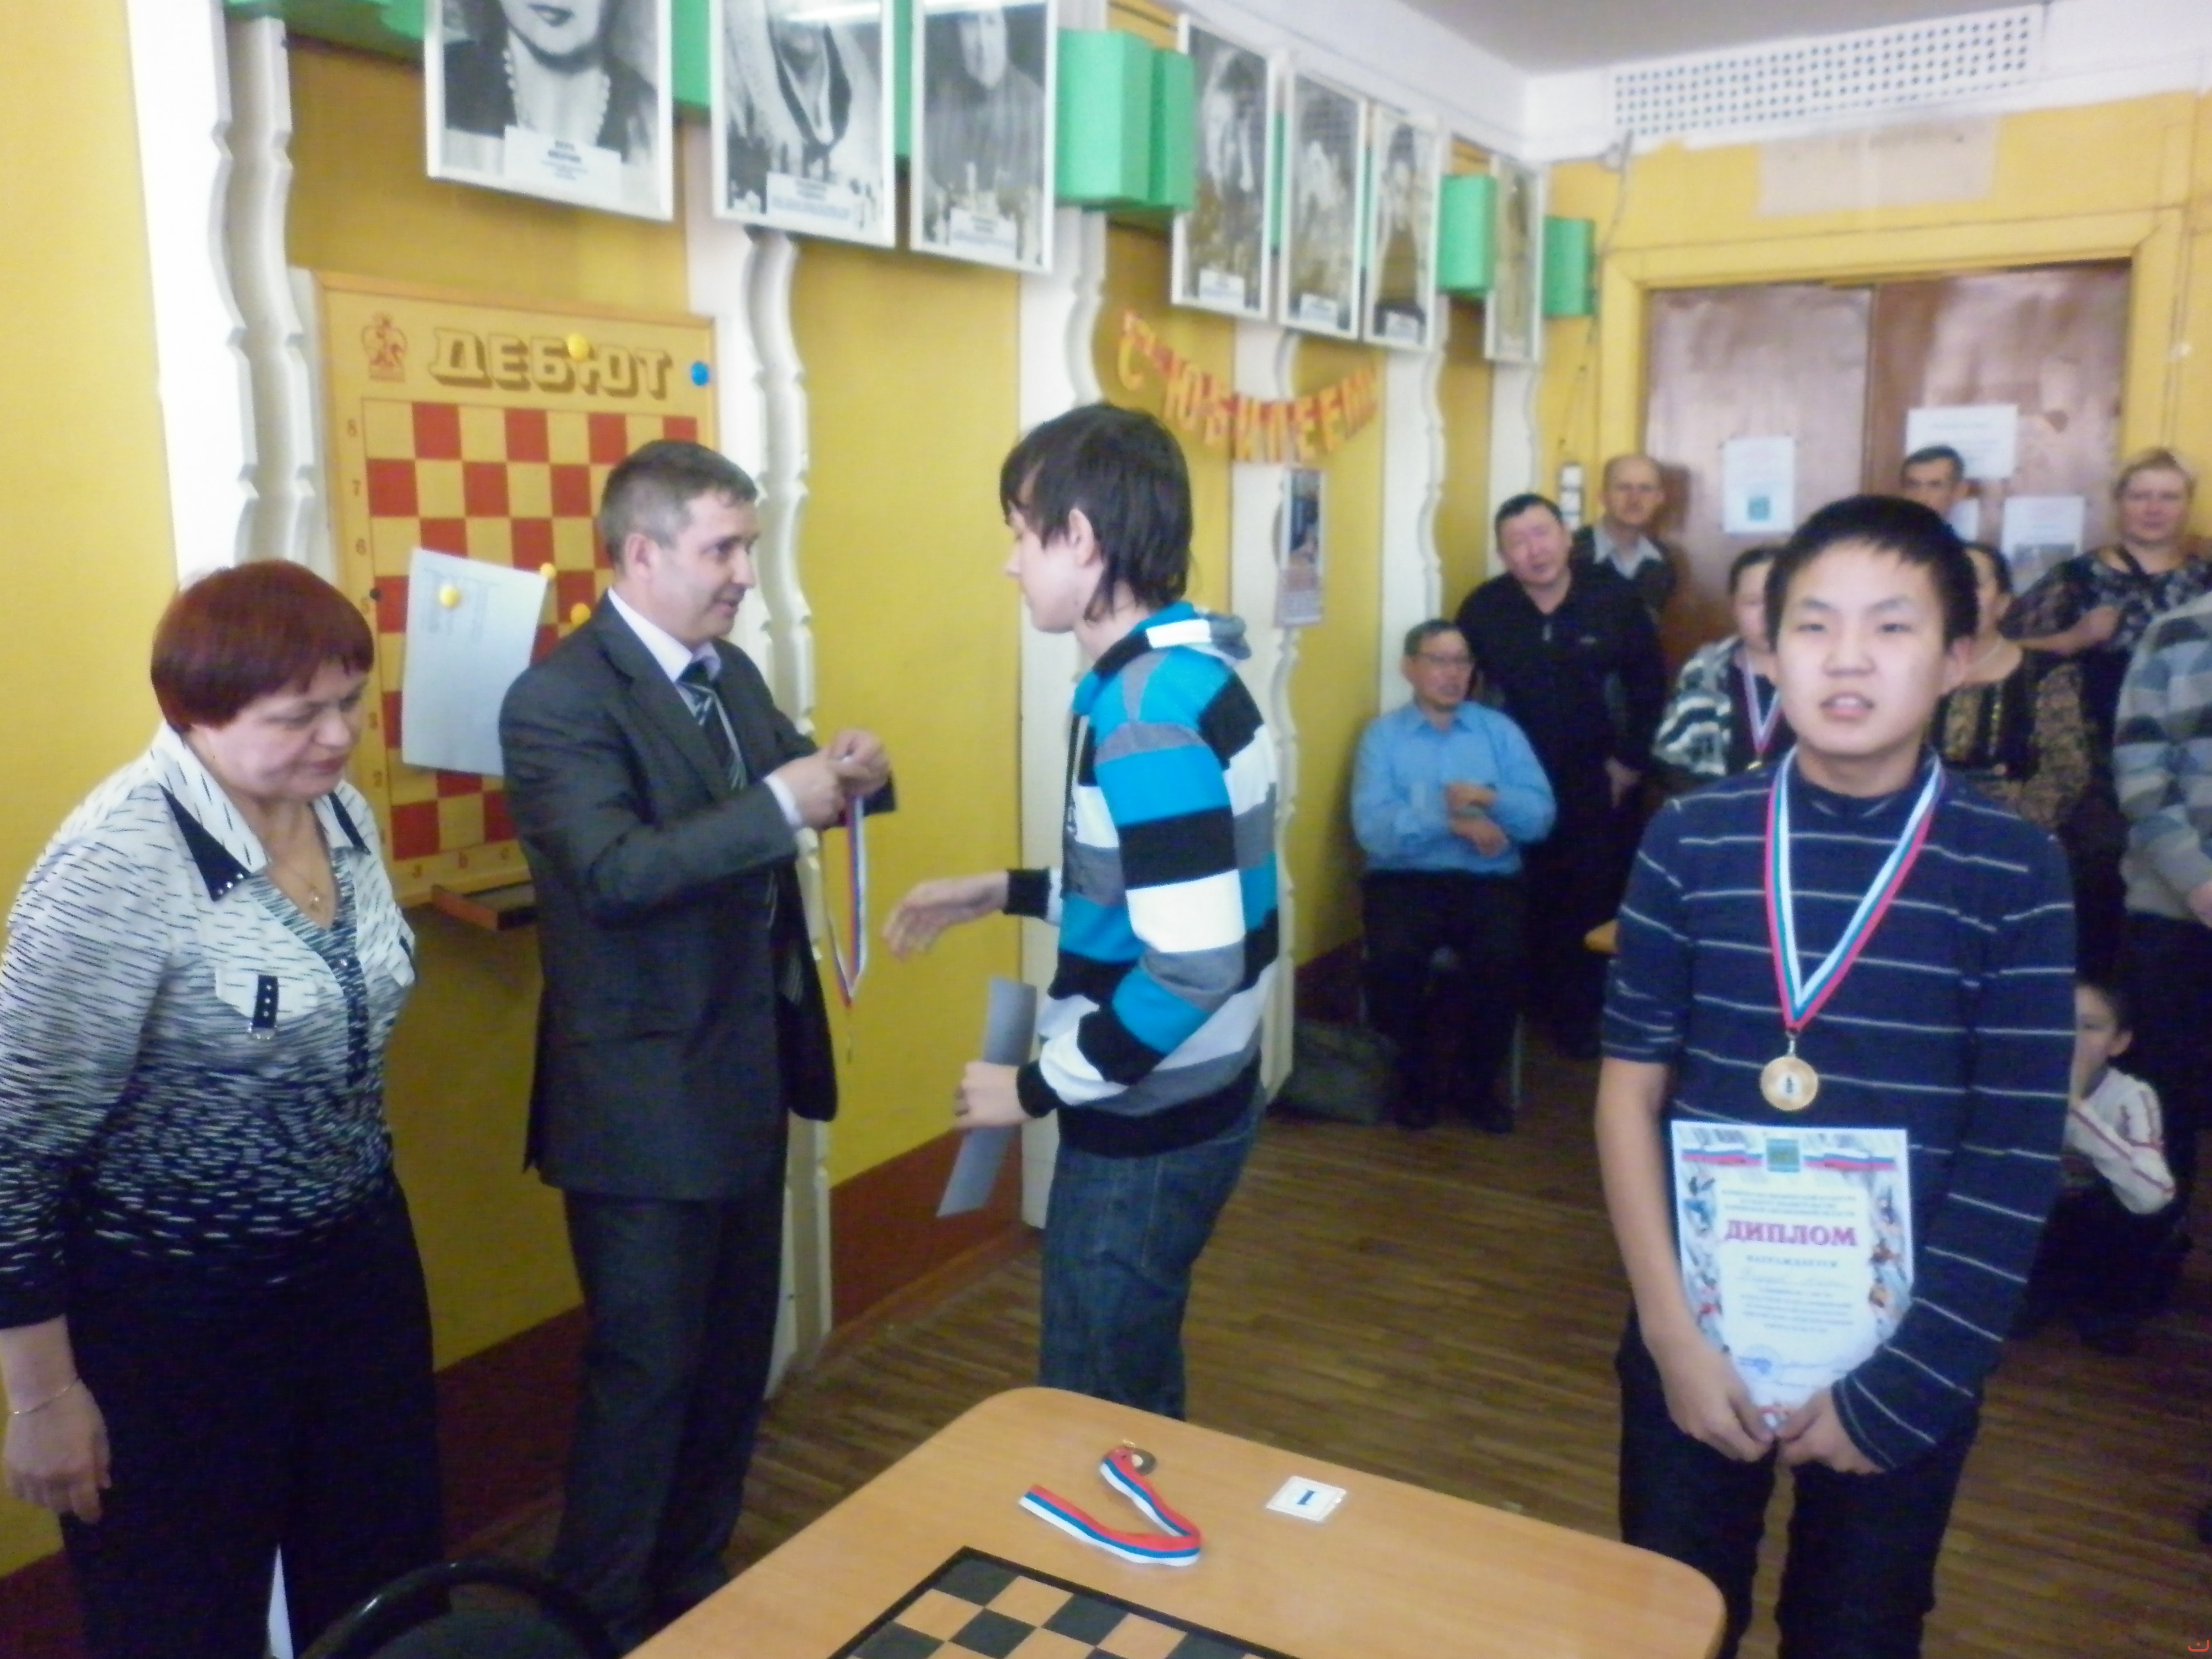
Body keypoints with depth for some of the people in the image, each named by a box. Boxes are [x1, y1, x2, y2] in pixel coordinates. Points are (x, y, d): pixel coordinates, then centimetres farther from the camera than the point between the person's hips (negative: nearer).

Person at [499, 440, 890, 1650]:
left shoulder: (731, 673, 9)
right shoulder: (559, 699, -17)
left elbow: (761, 824, 14)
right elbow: (615, 872, -28)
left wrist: (838, 777, -7)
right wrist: (782, 804, -30)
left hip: (746, 1077, 8)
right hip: (644, 1096, -8)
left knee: (734, 1361, 19)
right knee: (646, 1376, 6)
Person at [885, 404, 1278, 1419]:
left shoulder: (1146, 713, -25)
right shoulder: (1179, 671, 5)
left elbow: (1197, 966, -29)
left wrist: (1037, 1088, -18)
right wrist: (1008, 892, 11)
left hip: (1149, 1125, -9)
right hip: (1169, 1103, 9)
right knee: (1134, 1395, 25)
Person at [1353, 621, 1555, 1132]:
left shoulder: (1500, 730, 13)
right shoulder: (1382, 736, 6)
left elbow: (1542, 817, 2)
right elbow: (1373, 829, -9)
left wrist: (1490, 798, -15)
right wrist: (1452, 819, -16)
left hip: (1489, 882, 1)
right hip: (1405, 881, -1)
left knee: (1503, 959, -29)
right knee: (1393, 957, -31)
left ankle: (1480, 1083, -2)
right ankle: (1413, 1079, -3)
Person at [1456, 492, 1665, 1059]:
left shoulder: (1615, 599, -7)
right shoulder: (1484, 608, -6)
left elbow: (1649, 683, 0)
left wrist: (1631, 760, -2)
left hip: (1599, 779, 0)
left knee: (1597, 900, 2)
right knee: (1528, 899, 6)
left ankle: (1586, 1015, 15)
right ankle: (1537, 1009, 23)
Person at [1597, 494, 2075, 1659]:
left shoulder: (2013, 872, -8)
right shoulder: (1690, 840, -6)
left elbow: (2015, 1163, -7)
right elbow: (1630, 1087, -3)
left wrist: (1896, 1386, -9)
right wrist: (1673, 1333, -9)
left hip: (1902, 1354, 0)